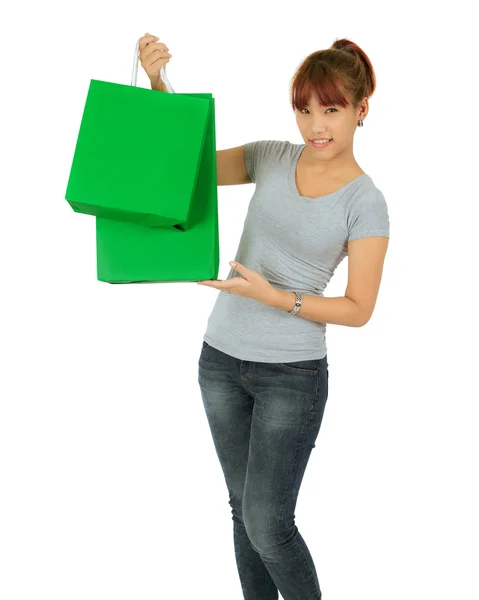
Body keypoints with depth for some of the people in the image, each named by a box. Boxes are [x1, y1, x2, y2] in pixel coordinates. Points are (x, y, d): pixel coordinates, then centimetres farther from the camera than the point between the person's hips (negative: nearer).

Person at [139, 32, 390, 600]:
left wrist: (274, 296, -22)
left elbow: (358, 309, -10)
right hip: (221, 359, 5)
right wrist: (156, 83, -13)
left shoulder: (364, 202, -11)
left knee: (266, 524, -2)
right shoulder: (272, 157, 0)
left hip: (292, 374, -4)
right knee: (243, 508, 16)